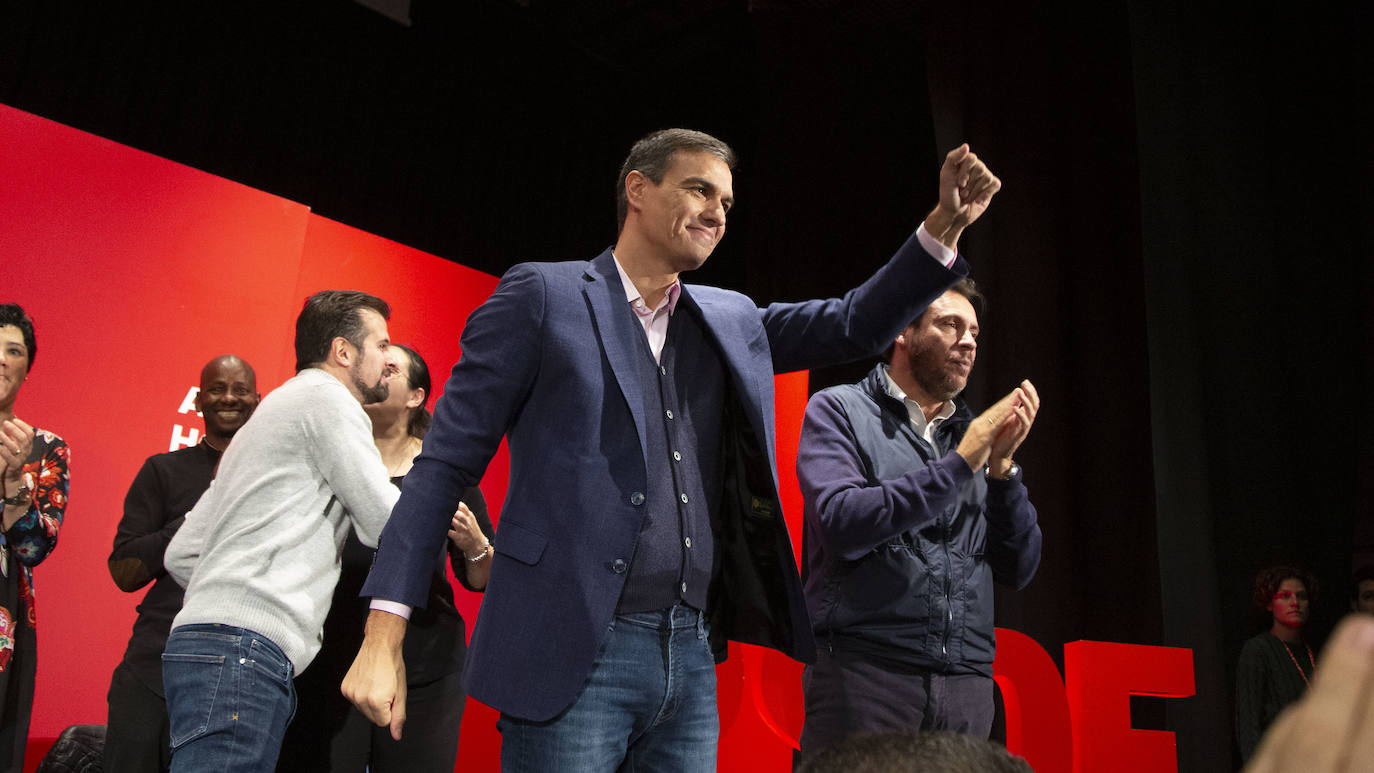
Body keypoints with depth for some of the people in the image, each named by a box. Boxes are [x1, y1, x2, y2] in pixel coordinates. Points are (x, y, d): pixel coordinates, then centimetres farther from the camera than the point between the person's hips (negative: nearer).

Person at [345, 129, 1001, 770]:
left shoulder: (731, 321, 16)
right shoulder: (543, 296, -1)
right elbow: (446, 463, -4)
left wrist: (944, 226, 2)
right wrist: (383, 636, -10)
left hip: (692, 655, 5)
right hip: (572, 655, -5)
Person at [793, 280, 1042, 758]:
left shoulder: (973, 433, 15)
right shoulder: (839, 409, 2)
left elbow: (1018, 570, 11)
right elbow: (843, 525, -15)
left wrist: (1001, 464, -2)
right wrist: (959, 465, -11)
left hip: (966, 680, 5)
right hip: (864, 669, -4)